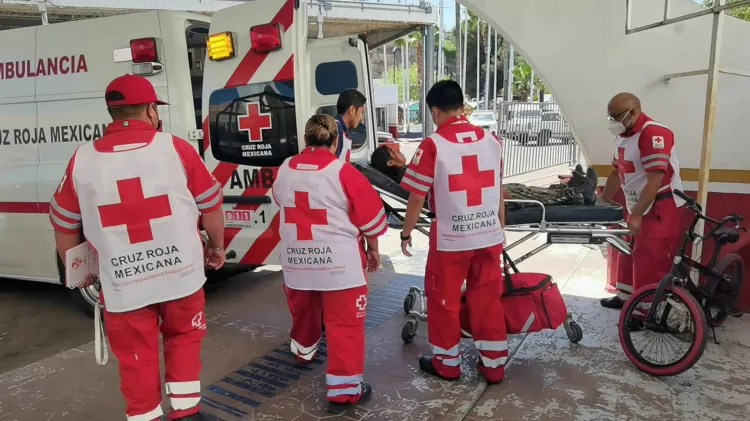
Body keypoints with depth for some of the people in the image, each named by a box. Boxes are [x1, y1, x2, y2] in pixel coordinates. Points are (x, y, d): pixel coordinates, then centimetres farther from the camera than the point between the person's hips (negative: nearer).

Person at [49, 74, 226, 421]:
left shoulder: (82, 160, -2)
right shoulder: (175, 148, -7)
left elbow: (63, 224, 8)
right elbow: (211, 206, -1)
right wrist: (216, 247, 16)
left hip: (122, 285, 1)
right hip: (180, 274, 0)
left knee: (136, 360, 17)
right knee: (183, 339, 23)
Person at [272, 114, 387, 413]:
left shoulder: (284, 170, 1)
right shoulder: (342, 172, -13)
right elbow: (370, 215, -6)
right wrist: (373, 249, 8)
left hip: (296, 260, 6)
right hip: (339, 262, -5)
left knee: (303, 312, 27)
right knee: (344, 324, 4)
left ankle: (303, 353, 54)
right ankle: (343, 390, 10)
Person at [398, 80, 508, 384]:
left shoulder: (432, 146, -12)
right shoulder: (492, 140, 2)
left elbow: (417, 197, -9)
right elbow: (499, 192, 10)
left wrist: (406, 233, 5)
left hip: (450, 238, -4)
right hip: (489, 236, 5)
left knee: (444, 300, 13)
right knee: (488, 300, 15)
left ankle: (447, 363, 28)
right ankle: (494, 364, 26)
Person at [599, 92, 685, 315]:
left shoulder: (653, 134, -22)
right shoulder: (623, 135, 7)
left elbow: (654, 181, -27)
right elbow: (617, 172, 16)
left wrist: (636, 215, -29)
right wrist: (602, 202, 17)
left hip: (660, 209, -9)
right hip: (638, 207, 9)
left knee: (649, 262, -4)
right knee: (628, 254, 19)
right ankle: (625, 297, 34)